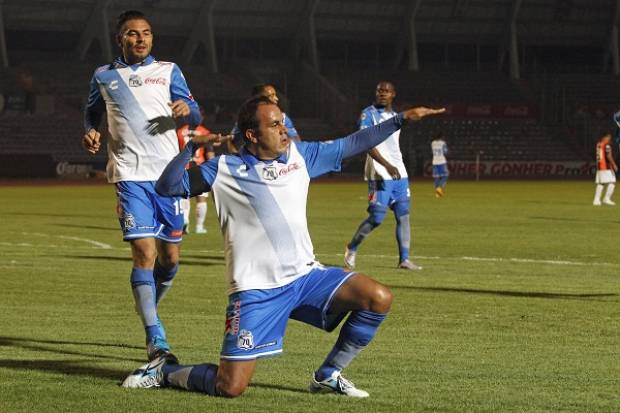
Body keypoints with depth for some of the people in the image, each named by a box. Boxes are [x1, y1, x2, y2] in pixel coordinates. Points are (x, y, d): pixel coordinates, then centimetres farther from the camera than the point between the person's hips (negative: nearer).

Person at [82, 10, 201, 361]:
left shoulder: (168, 71, 10)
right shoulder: (104, 76, 11)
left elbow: (196, 117, 7)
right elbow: (92, 112, 26)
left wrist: (186, 110, -17)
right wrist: (91, 132, 4)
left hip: (168, 173, 2)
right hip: (130, 175, -2)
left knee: (170, 256, 5)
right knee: (144, 252, -14)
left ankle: (148, 309, 33)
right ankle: (156, 340, -13)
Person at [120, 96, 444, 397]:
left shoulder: (298, 155, 9)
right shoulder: (225, 169, -4)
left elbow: (351, 145, 16)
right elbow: (167, 187, -7)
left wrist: (402, 118, 13)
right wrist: (191, 147, -19)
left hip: (305, 276, 5)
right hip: (256, 290, -5)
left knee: (379, 299, -14)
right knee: (229, 388, -13)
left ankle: (328, 375, 5)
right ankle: (163, 372, 18)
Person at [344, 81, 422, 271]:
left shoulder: (395, 116, 16)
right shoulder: (369, 114, -7)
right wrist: (387, 165, -26)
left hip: (399, 174, 7)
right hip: (380, 175, -7)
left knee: (403, 216, 2)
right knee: (376, 218, -9)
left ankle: (404, 259, 5)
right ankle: (351, 249, 11)